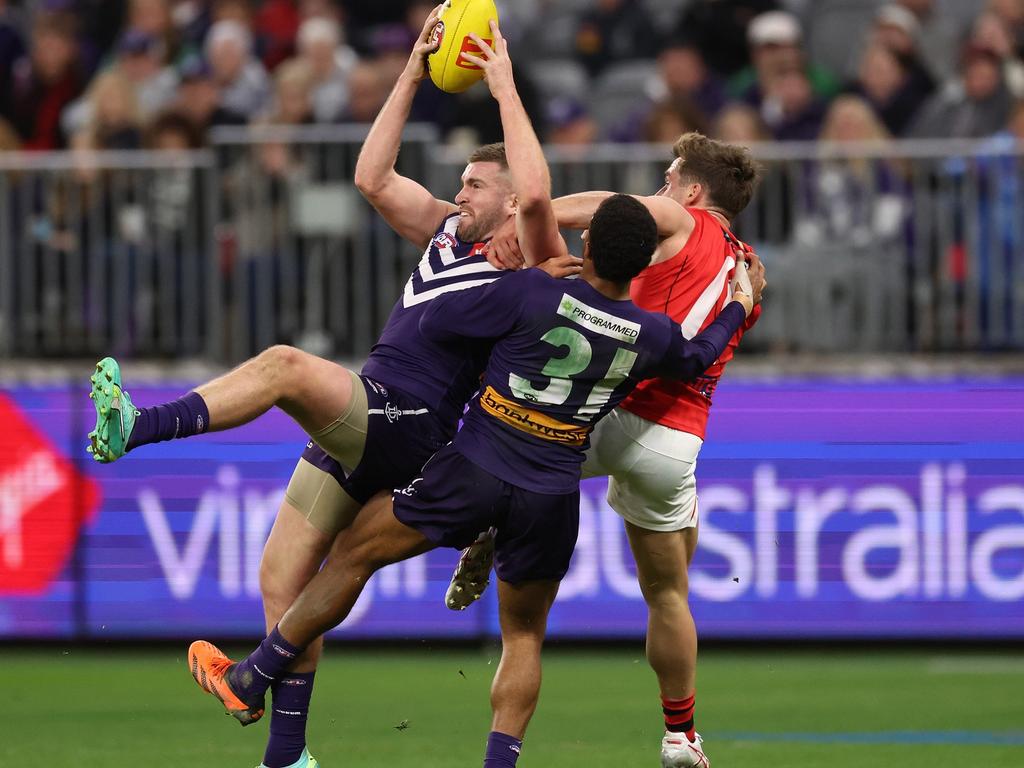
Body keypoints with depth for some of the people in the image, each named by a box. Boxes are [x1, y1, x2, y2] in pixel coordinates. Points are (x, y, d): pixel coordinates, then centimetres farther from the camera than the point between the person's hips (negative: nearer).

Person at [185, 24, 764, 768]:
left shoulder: (533, 295, -15)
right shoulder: (651, 335, -3)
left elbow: (434, 323, -5)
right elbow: (701, 356, 19)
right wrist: (740, 303, 38)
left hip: (475, 474, -3)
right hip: (553, 497, 3)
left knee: (353, 554, 12)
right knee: (525, 633, 18)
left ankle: (251, 681, 21)